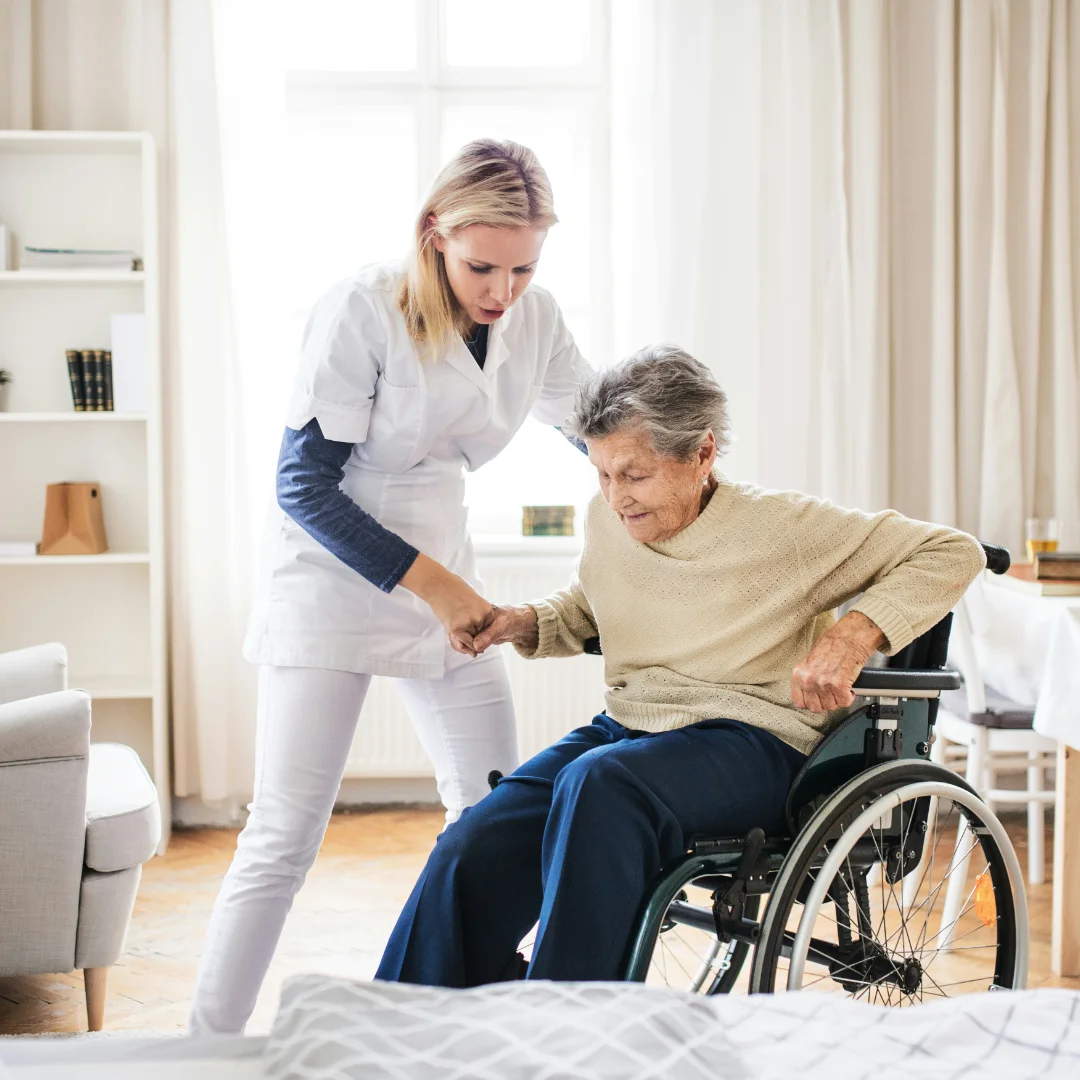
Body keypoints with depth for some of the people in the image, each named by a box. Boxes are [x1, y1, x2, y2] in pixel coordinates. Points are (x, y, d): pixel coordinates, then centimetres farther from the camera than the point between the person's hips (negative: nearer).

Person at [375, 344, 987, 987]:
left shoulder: (781, 525, -8)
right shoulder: (607, 520, 8)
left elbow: (955, 553, -5)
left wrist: (854, 633, -20)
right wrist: (527, 622, 7)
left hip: (753, 744, -5)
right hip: (625, 729, 6)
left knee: (598, 782, -37)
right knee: (471, 851, -20)